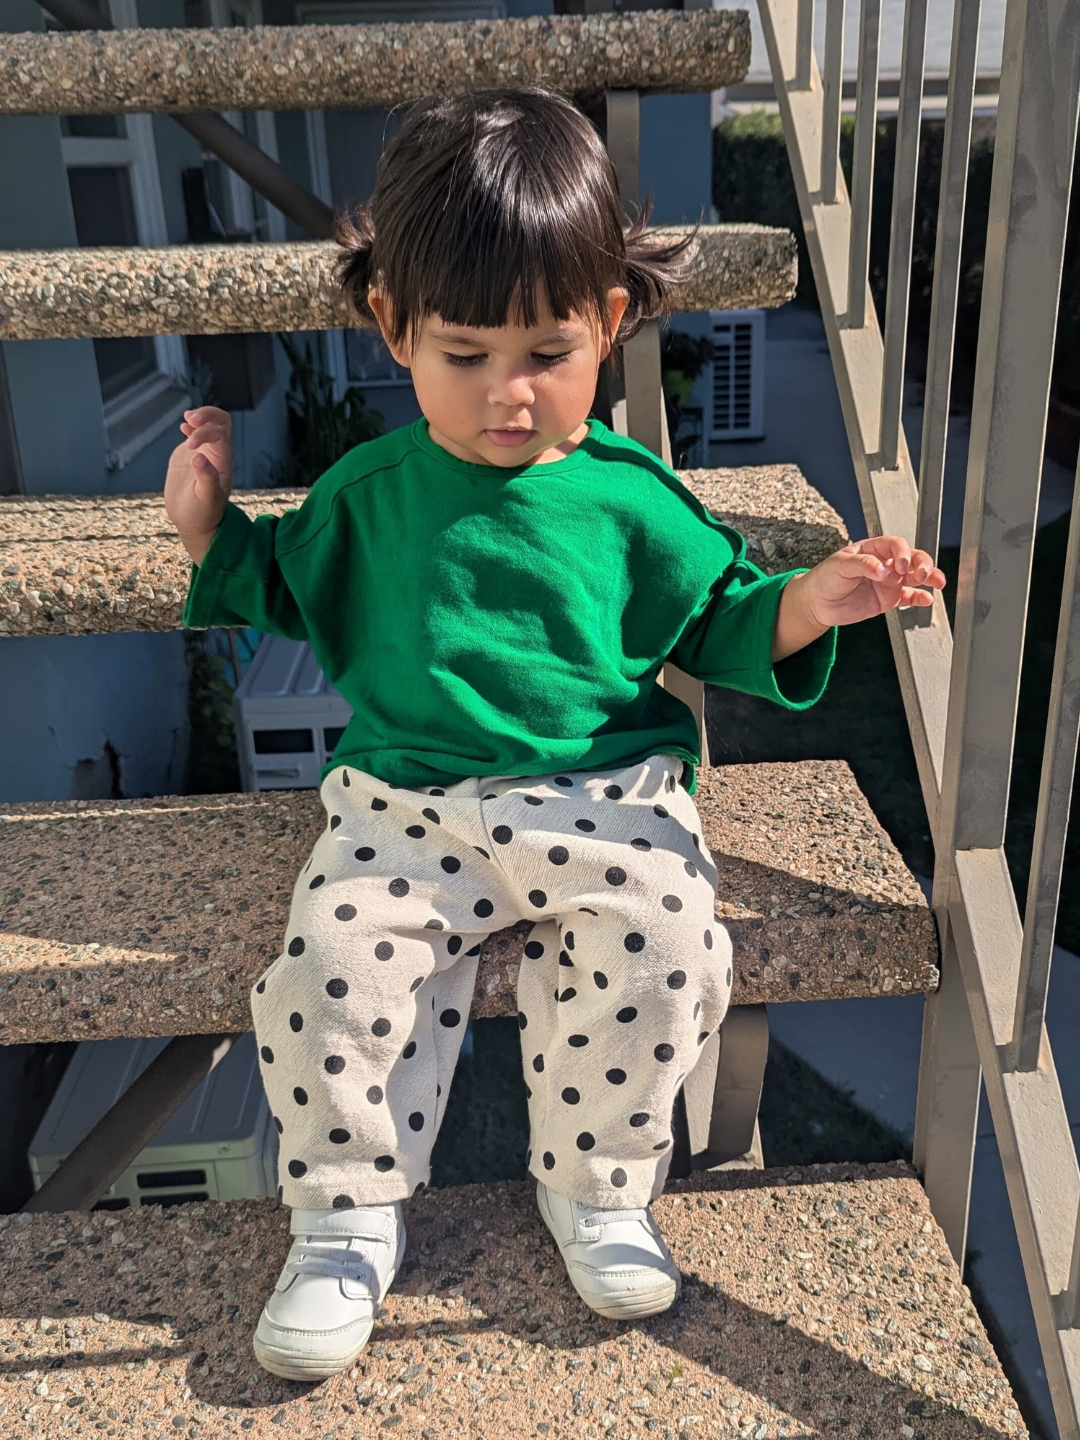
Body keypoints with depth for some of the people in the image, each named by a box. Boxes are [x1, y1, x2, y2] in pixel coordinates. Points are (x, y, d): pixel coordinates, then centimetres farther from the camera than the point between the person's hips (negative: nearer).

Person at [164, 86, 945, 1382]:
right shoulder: (368, 492, 6)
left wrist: (804, 605, -8)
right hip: (407, 806, 1)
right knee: (328, 967, -20)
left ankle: (594, 1186, 5)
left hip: (607, 796, 0)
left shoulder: (633, 499, 2)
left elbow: (718, 618, 12)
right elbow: (294, 589, 21)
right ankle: (347, 1216, 7)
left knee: (665, 947, -23)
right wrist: (212, 529, 4)